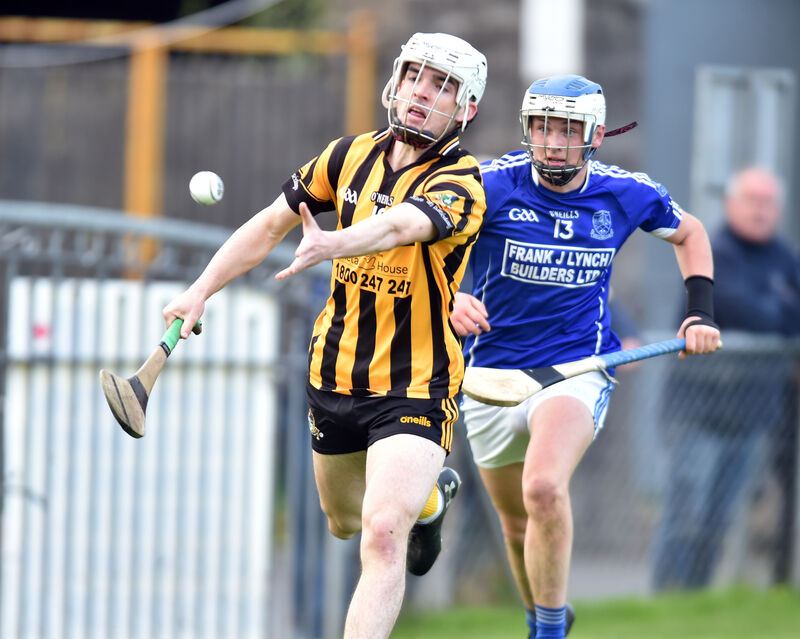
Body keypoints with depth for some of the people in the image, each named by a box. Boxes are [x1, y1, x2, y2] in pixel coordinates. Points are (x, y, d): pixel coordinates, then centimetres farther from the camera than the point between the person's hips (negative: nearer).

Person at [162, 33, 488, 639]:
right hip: (335, 378, 7)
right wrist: (201, 289, 2)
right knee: (345, 521, 26)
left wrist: (330, 245, -59)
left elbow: (398, 225, -40)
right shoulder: (351, 156, 1)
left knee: (383, 534, -24)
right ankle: (432, 495, 58)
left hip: (415, 388, -7)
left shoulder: (460, 183, -18)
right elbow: (271, 224, 12)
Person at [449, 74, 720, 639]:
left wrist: (701, 314, 8)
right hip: (493, 374, 2)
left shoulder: (628, 194, -3)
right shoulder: (493, 184, -11)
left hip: (578, 368, -2)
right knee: (518, 525, 14)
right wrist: (448, 298, -34)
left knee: (545, 490, -29)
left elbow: (689, 233, 18)